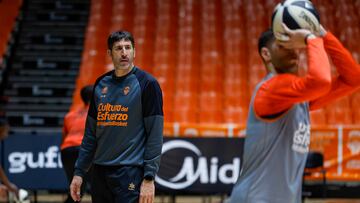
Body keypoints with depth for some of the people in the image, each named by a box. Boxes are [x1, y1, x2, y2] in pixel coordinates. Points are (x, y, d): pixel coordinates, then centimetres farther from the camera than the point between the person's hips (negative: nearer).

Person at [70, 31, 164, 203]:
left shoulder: (146, 83, -5)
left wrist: (149, 178, -14)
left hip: (130, 172, -6)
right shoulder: (101, 84, 12)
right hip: (100, 172, 6)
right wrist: (79, 171, 11)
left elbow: (155, 134, -9)